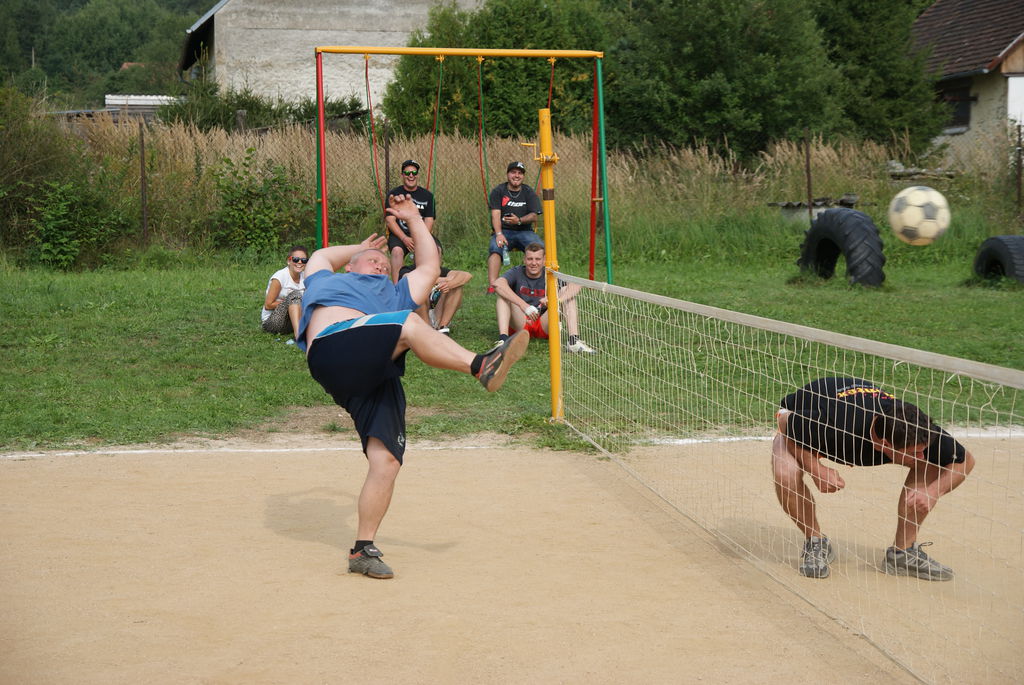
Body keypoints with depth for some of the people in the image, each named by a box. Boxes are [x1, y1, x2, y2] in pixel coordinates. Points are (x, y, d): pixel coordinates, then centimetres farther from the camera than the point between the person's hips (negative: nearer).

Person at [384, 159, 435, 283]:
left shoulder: (427, 195, 11)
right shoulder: (393, 194, 6)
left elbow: (429, 220, 4)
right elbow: (390, 220, -3)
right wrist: (405, 238, -17)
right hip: (399, 234, -2)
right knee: (397, 251, -34)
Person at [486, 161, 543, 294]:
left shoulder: (529, 192, 10)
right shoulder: (498, 191, 6)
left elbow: (534, 216, 1)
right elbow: (495, 214, -6)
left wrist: (519, 220, -22)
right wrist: (499, 234, -23)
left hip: (524, 231, 2)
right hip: (504, 231, -2)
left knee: (541, 248, -28)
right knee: (495, 248, -34)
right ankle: (491, 286, -43)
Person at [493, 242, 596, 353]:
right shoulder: (517, 273, -3)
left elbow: (575, 286, -20)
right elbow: (498, 283, -27)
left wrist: (557, 300, -41)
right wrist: (524, 306, -40)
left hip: (544, 326, 1)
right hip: (519, 326, -1)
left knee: (566, 291, -13)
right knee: (503, 293, -21)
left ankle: (574, 341, -28)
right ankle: (503, 339, -40)